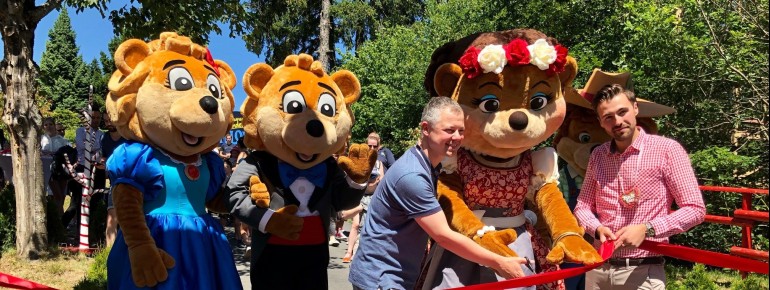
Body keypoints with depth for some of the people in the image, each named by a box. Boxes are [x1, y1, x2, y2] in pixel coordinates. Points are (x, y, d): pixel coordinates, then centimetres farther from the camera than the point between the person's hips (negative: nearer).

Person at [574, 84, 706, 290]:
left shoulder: (667, 149, -8)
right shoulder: (597, 155, 5)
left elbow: (695, 209, -9)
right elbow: (583, 206, 12)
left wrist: (647, 229, -21)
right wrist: (598, 228, -8)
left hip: (643, 271, -4)